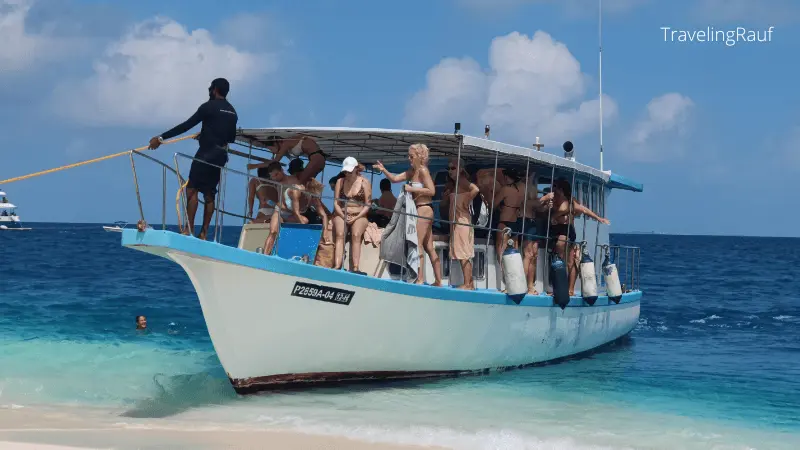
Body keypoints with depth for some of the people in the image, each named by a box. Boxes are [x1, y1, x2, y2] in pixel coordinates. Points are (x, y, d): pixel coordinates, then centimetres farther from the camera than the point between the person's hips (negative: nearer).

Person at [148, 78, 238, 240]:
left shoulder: (209, 107, -8)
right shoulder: (232, 112, 13)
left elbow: (186, 126, -12)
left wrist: (161, 137, -11)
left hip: (206, 153, -7)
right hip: (221, 155, 7)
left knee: (192, 189, -7)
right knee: (209, 194, 8)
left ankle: (189, 229, -16)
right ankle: (203, 233, 3)